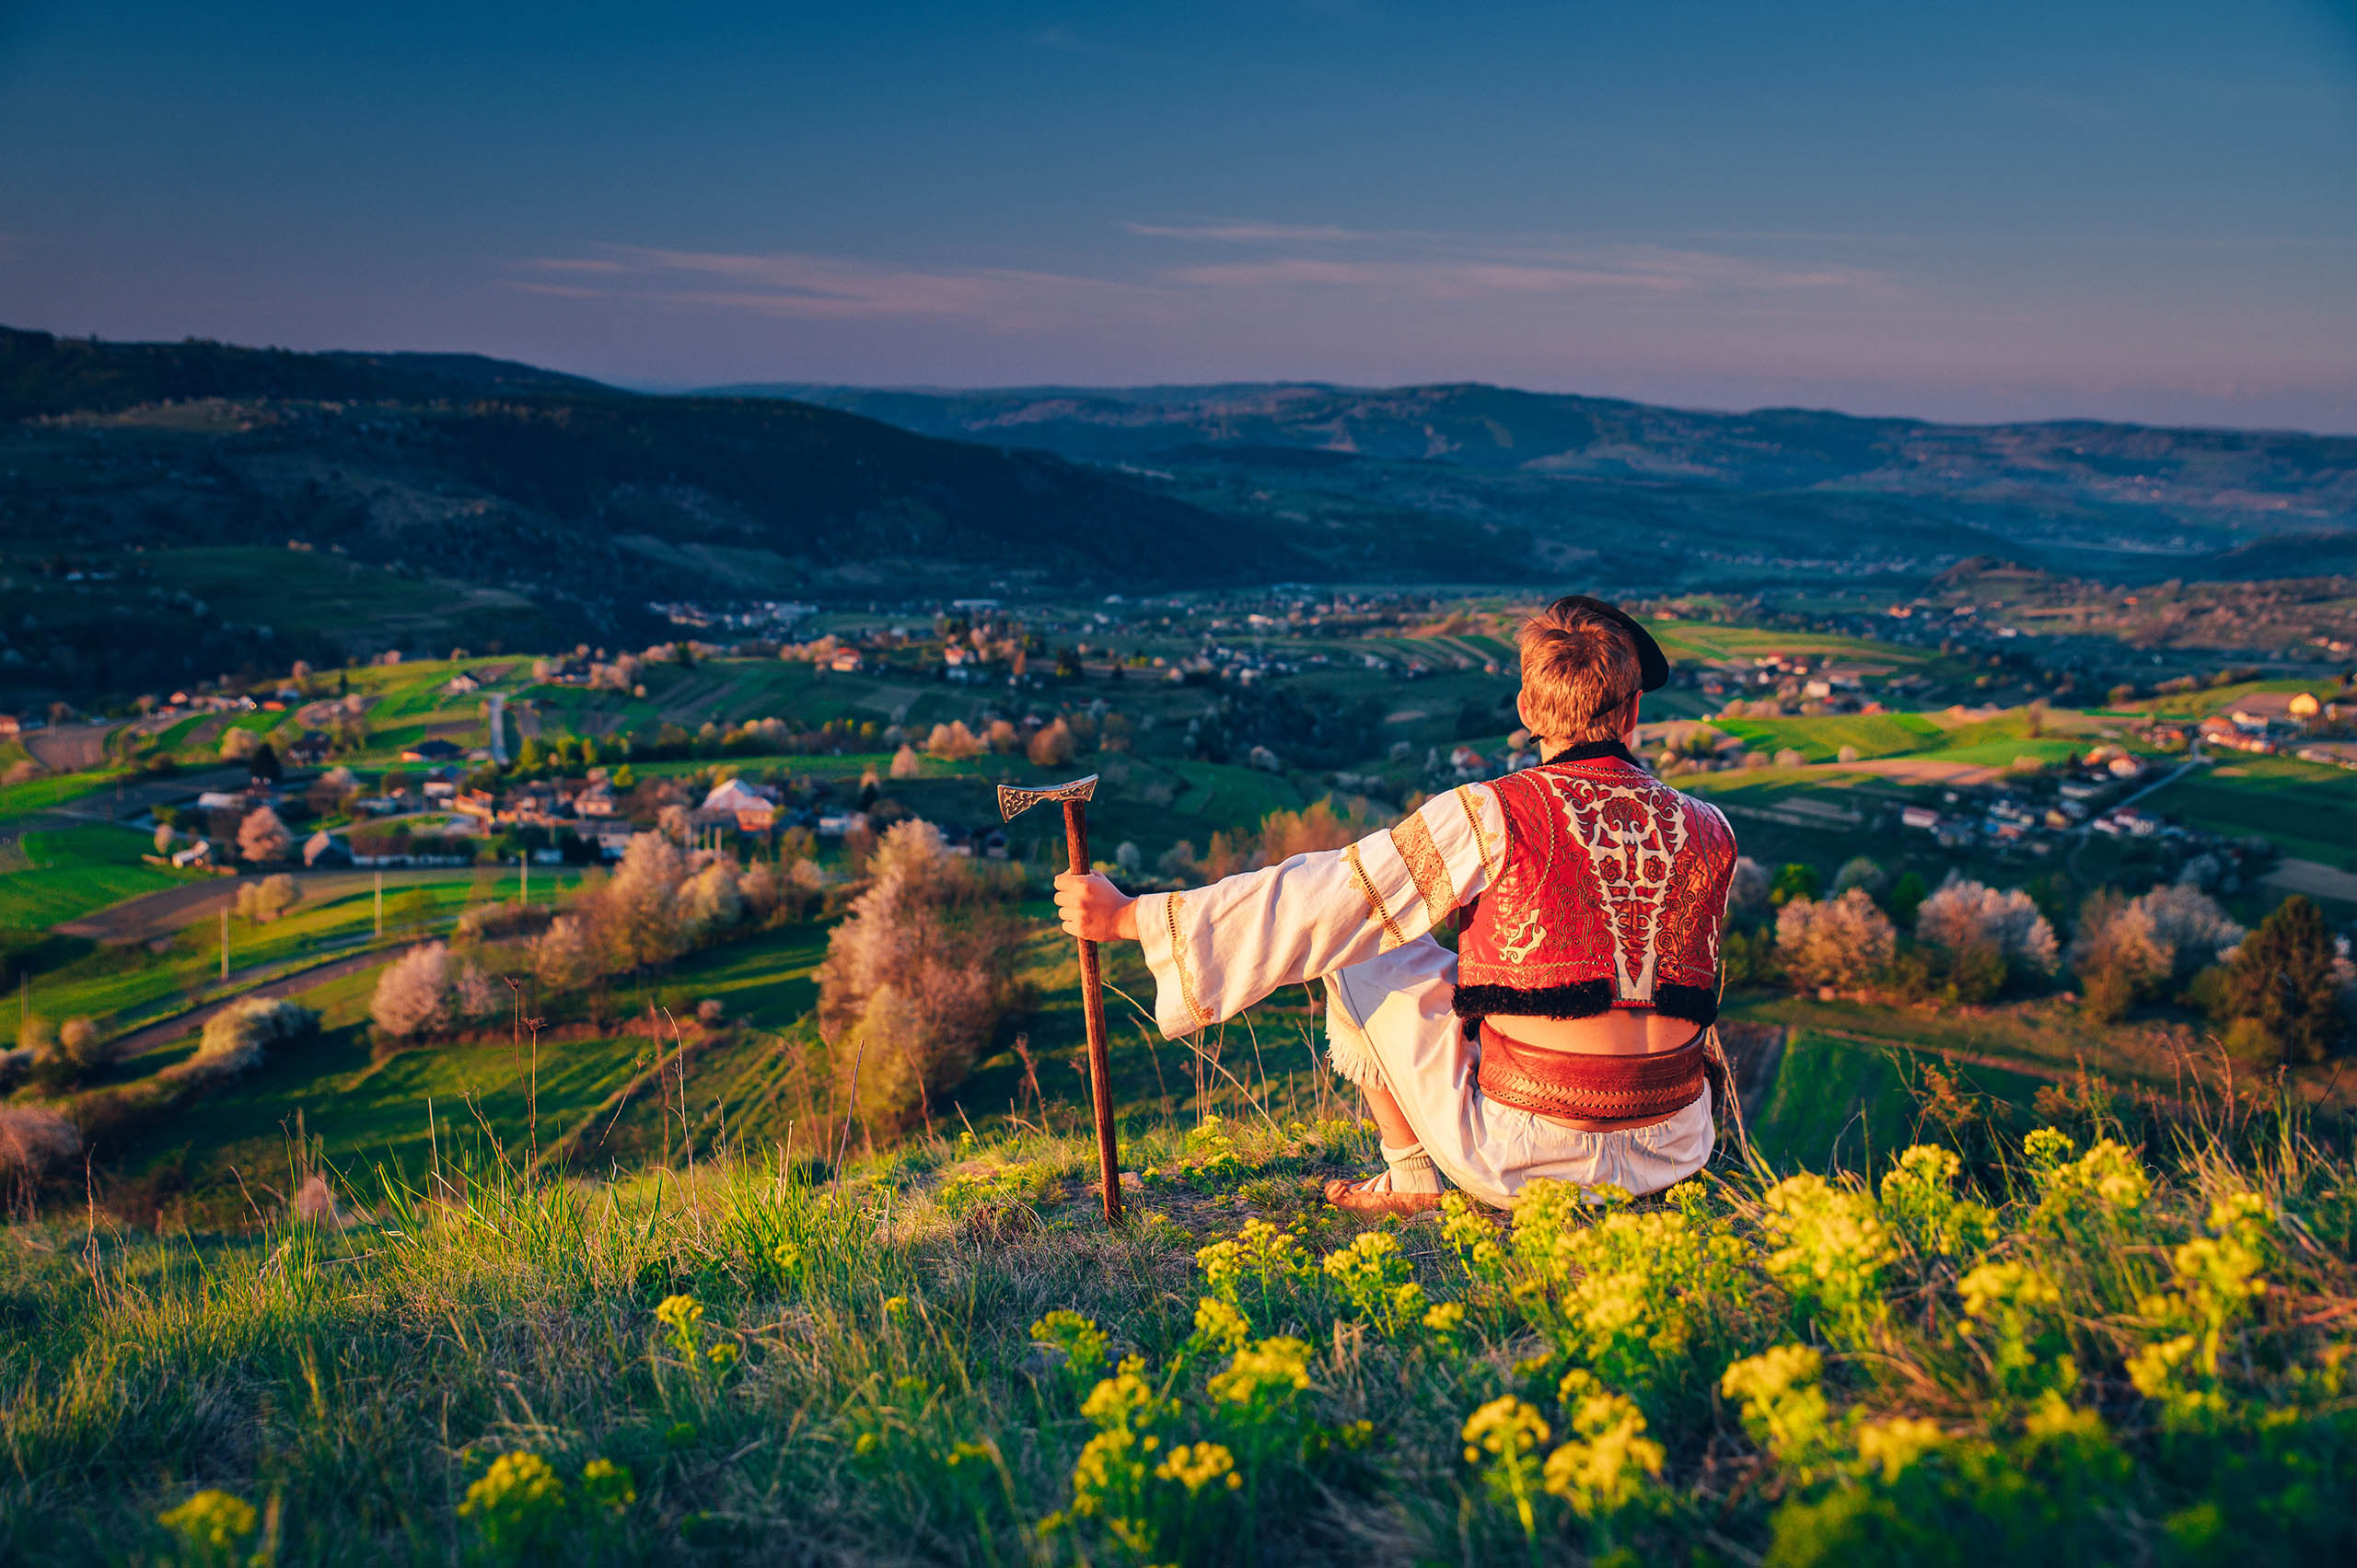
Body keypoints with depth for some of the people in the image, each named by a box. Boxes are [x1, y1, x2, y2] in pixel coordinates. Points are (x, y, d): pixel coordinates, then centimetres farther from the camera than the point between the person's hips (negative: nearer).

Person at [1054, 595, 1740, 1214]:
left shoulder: (1494, 817, -12)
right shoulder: (1707, 832, 2)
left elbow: (1316, 902, -11)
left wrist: (1128, 916, -4)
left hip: (1526, 1158, -4)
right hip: (1675, 1151, 5)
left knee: (1362, 961, 15)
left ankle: (1408, 1179, 22)